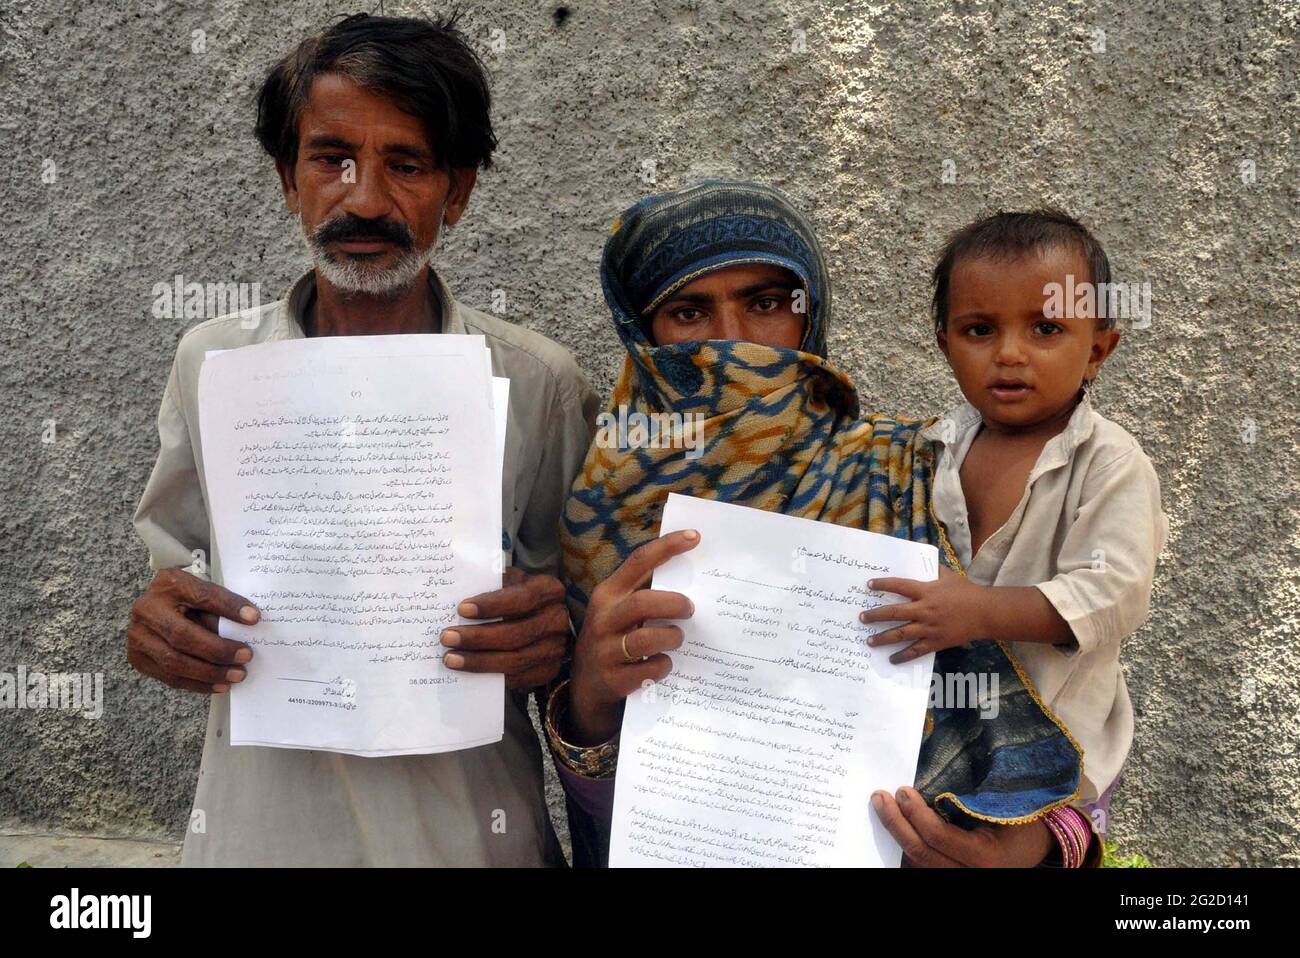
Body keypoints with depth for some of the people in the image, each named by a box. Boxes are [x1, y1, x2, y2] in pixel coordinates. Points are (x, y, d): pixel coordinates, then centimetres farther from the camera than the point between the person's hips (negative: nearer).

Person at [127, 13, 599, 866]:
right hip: (259, 823, 2)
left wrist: (551, 641, -21)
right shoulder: (209, 363, -2)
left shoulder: (540, 384, -8)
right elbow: (178, 575, 8)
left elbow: (586, 623, 1)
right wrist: (159, 628, -13)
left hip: (469, 828, -1)